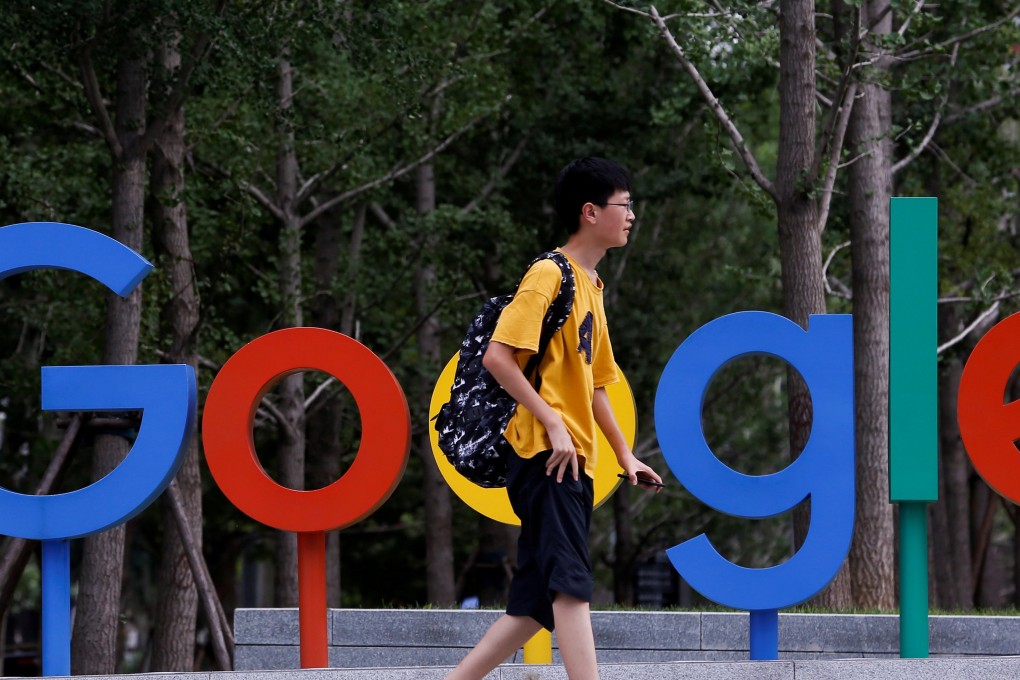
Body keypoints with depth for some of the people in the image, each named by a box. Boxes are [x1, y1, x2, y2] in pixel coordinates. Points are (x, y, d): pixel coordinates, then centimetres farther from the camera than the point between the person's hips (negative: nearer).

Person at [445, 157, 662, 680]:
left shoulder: (591, 287, 20)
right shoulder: (551, 274, -8)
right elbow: (497, 356, -16)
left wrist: (624, 455, 25)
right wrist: (553, 424, -20)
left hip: (574, 461, 9)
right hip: (547, 455, -9)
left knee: (537, 603, 7)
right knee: (571, 583, -17)